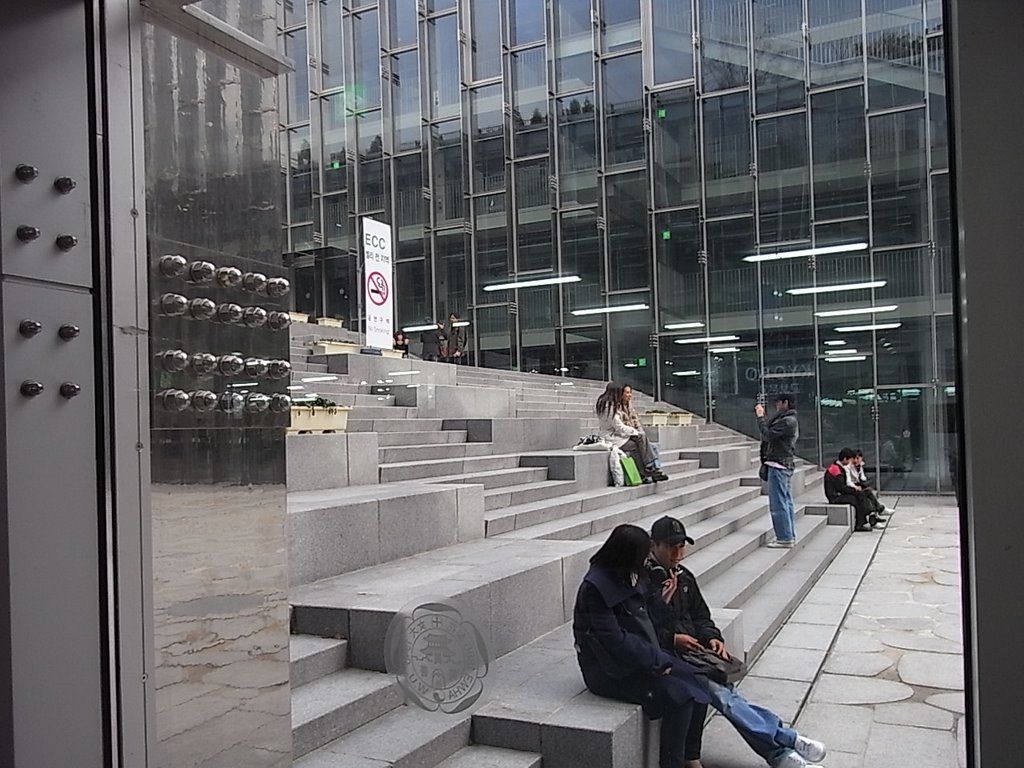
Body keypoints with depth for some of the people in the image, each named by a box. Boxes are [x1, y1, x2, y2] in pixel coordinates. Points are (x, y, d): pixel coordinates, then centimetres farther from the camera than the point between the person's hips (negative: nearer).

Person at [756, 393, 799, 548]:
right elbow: (771, 432, 15)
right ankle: (790, 535, 20)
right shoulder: (791, 420, 17)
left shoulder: (787, 421, -17)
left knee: (778, 503, -7)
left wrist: (760, 417, -9)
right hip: (786, 465, 11)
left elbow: (767, 435, -19)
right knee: (787, 502, 14)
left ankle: (784, 538, -5)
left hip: (778, 465, -11)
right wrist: (763, 416, 13)